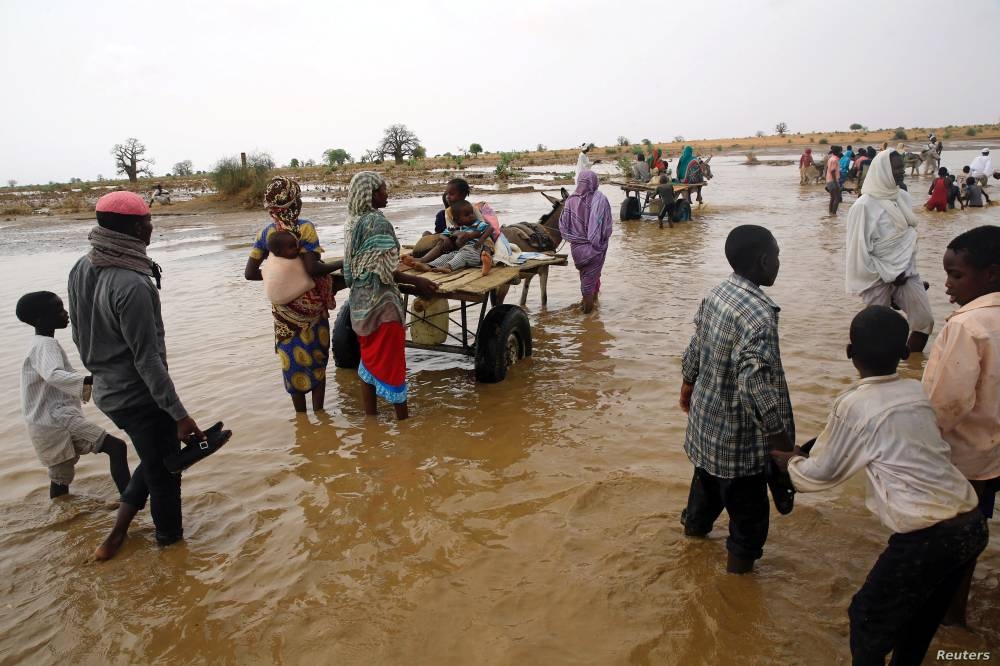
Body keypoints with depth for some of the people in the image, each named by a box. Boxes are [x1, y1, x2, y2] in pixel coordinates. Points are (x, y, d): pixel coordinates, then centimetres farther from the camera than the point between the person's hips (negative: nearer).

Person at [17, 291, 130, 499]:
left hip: (51, 421, 11)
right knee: (116, 447, -20)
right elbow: (54, 375, -36)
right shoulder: (45, 345, -15)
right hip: (57, 419, -11)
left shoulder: (39, 344, 19)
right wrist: (92, 380, -49)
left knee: (61, 476, 22)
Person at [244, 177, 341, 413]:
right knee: (317, 358, 10)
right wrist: (341, 263, -12)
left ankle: (301, 415, 24)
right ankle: (318, 412, 15)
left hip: (283, 307, 4)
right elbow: (312, 268, -24)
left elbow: (250, 273, -2)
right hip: (310, 304, -4)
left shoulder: (265, 232, 0)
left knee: (293, 359, 14)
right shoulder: (305, 228, -15)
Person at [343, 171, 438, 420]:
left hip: (360, 300, 9)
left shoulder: (352, 222, 8)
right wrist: (416, 281, -14)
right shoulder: (378, 222, -17)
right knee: (391, 360, 1)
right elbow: (383, 270, -21)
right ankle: (403, 417, 11)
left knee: (370, 358, 17)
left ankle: (370, 414, 26)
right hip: (381, 301, -8)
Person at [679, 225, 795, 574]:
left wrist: (688, 383, 25)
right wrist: (782, 438, -29)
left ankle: (695, 522, 56)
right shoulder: (759, 314, -30)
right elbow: (755, 385, -36)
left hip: (706, 412, 8)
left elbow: (695, 346, 9)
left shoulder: (716, 294, -4)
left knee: (708, 475, 32)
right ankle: (742, 556, 37)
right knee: (747, 497, 17)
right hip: (738, 432, -8)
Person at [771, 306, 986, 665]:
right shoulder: (915, 391, 7)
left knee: (869, 618, 13)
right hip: (972, 523, 7)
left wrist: (790, 461, 20)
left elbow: (820, 474, -1)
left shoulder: (853, 405, -12)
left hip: (927, 536, -7)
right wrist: (809, 452, 29)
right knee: (921, 617, 26)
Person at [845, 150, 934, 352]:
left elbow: (910, 234, 16)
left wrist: (906, 267, 8)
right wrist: (888, 275, -12)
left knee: (925, 320, 1)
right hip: (878, 277, -6)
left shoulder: (904, 197, 5)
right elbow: (859, 249, -15)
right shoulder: (865, 205, -15)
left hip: (905, 272, 6)